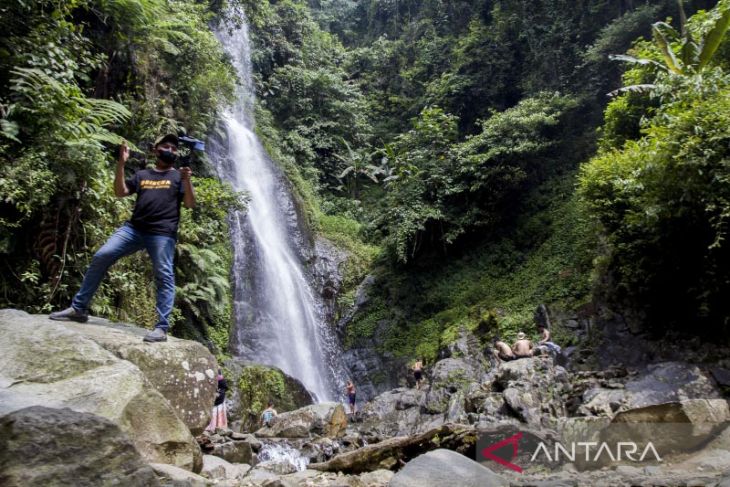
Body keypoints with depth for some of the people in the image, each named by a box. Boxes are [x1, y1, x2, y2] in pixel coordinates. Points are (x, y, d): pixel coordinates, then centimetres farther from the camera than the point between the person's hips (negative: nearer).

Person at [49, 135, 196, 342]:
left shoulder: (178, 176, 12)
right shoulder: (142, 174, 24)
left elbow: (190, 204, 1)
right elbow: (120, 192, 13)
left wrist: (187, 181, -16)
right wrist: (121, 164, 4)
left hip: (163, 233, -4)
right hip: (133, 228, 4)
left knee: (163, 276, -11)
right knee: (101, 257, -4)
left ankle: (162, 328, -13)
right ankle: (78, 308, 6)